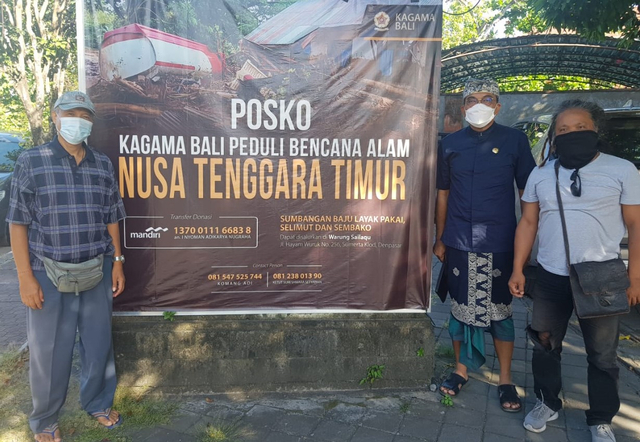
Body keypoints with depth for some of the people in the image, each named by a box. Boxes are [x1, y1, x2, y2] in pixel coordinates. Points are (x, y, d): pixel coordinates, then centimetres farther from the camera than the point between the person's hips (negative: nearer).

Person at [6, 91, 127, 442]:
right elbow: (18, 222, -5)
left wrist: (117, 262, 8)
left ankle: (98, 404, 35)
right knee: (49, 351, 9)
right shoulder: (31, 161, -4)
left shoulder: (102, 165, 6)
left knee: (99, 343, 13)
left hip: (97, 271, 3)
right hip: (49, 273, -3)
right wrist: (25, 277, -9)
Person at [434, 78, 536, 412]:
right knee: (460, 306, 11)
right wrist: (439, 239, 9)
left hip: (500, 243, -2)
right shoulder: (450, 144, 5)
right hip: (459, 243, 2)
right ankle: (461, 369, 30)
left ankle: (505, 380, 24)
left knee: (500, 310, 8)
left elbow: (528, 192, 4)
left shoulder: (514, 140, 0)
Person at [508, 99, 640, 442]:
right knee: (545, 345, 14)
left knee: (602, 355, 12)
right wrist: (517, 270, 3)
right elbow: (528, 223, 7)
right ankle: (547, 403, 36)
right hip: (550, 277, 3)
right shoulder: (540, 175, 4)